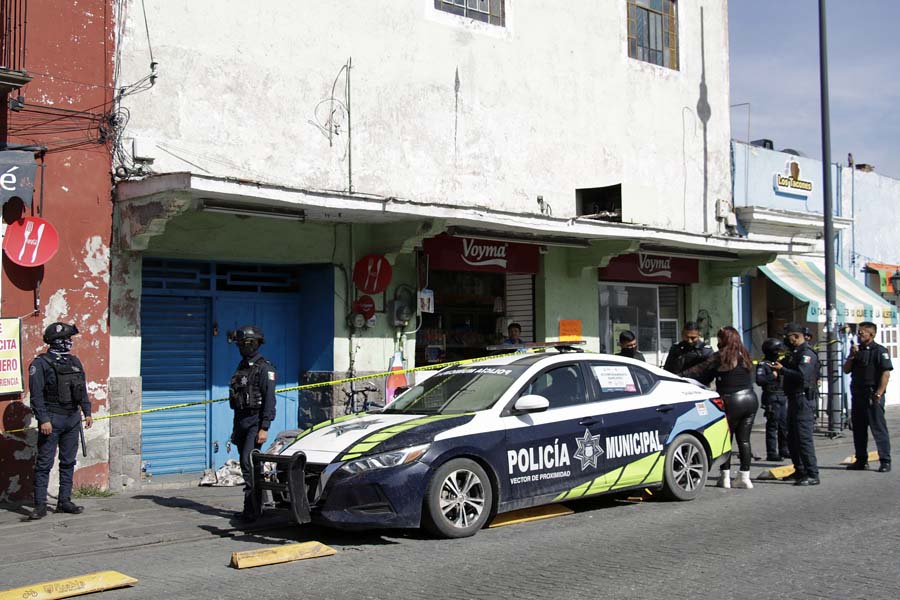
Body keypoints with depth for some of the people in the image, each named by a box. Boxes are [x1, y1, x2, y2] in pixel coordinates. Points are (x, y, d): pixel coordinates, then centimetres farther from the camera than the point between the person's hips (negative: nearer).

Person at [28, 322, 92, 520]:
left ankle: (64, 501, 19)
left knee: (68, 462, 11)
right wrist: (43, 420, -19)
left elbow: (83, 390, 17)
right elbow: (36, 395, -13)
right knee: (44, 463, -2)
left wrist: (87, 412, 13)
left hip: (73, 418, 7)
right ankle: (40, 505, 1)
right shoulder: (41, 363, -9)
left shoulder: (74, 361, 11)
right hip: (52, 420, -7)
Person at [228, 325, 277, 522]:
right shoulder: (242, 367, 17)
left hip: (255, 422, -8)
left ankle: (251, 509, -17)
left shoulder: (264, 368, -8)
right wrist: (236, 428, 21)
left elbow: (269, 399, -14)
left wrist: (264, 428, -20)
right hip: (241, 422, 8)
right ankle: (255, 506, 18)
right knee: (246, 464, 10)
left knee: (248, 463, -17)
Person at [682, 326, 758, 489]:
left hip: (732, 402, -6)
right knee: (744, 439, 8)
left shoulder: (721, 356, -9)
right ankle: (744, 477, 8)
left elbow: (699, 371, -8)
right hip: (751, 399, 6)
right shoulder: (744, 355, 11)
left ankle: (725, 477, 8)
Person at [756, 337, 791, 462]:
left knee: (784, 425, 13)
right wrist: (773, 376, -19)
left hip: (783, 397, 8)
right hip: (772, 398, -8)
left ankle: (784, 450, 24)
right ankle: (771, 453, -3)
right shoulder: (763, 365, -7)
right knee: (772, 426, -6)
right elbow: (759, 380, -21)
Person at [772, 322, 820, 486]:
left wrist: (782, 369, -17)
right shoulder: (794, 353, 18)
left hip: (803, 399, -10)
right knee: (792, 438, 15)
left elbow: (802, 375, -26)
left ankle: (812, 475, -9)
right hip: (794, 399, 10)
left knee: (803, 438, -11)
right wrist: (778, 366, 2)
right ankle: (800, 471, 25)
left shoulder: (807, 354, -13)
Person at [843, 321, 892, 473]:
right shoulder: (857, 350, 16)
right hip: (857, 395, 8)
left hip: (872, 396, -7)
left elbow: (886, 373, -13)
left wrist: (879, 393, -20)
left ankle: (885, 461, -3)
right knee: (858, 429, 11)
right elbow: (846, 370, 13)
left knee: (879, 429, -6)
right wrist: (851, 356, -3)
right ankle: (861, 460, 18)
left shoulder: (879, 351, -6)